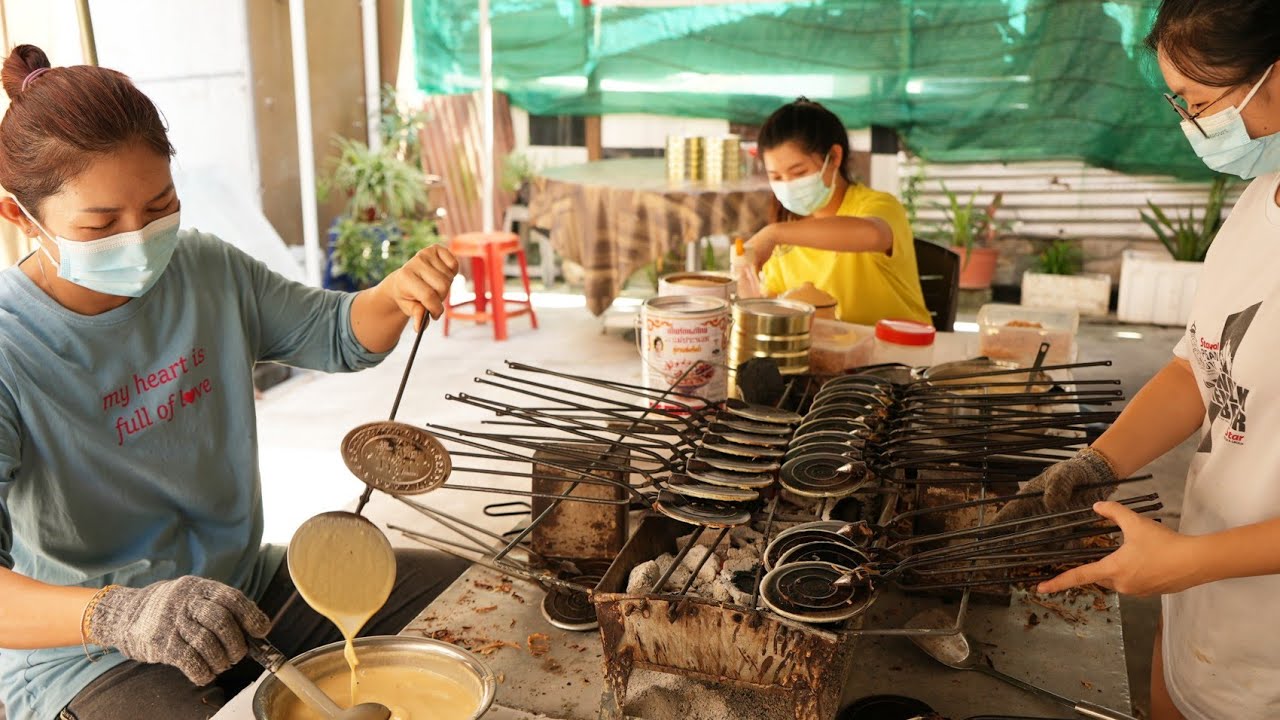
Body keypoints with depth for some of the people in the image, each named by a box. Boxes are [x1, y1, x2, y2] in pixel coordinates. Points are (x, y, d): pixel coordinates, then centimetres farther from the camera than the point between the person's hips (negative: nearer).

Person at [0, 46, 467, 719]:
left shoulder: (208, 268, -4)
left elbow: (339, 336, 9)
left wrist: (397, 294, -13)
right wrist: (113, 613, -49)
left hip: (241, 584, 6)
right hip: (82, 656, -5)